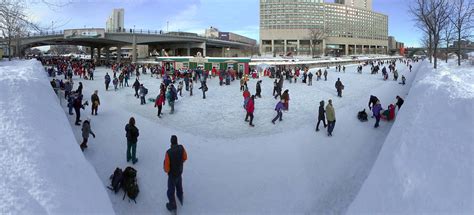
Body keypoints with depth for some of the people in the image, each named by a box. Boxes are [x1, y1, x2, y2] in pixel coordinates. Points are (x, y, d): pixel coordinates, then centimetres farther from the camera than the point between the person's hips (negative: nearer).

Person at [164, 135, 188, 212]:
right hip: (180, 171, 5)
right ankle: (180, 197, 55)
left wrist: (166, 170, -2)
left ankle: (172, 205, 29)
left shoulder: (169, 152, -35)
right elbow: (185, 158, -2)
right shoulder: (181, 148, -20)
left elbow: (166, 165, -25)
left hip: (172, 174, -5)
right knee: (179, 185, 31)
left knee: (171, 190, 14)